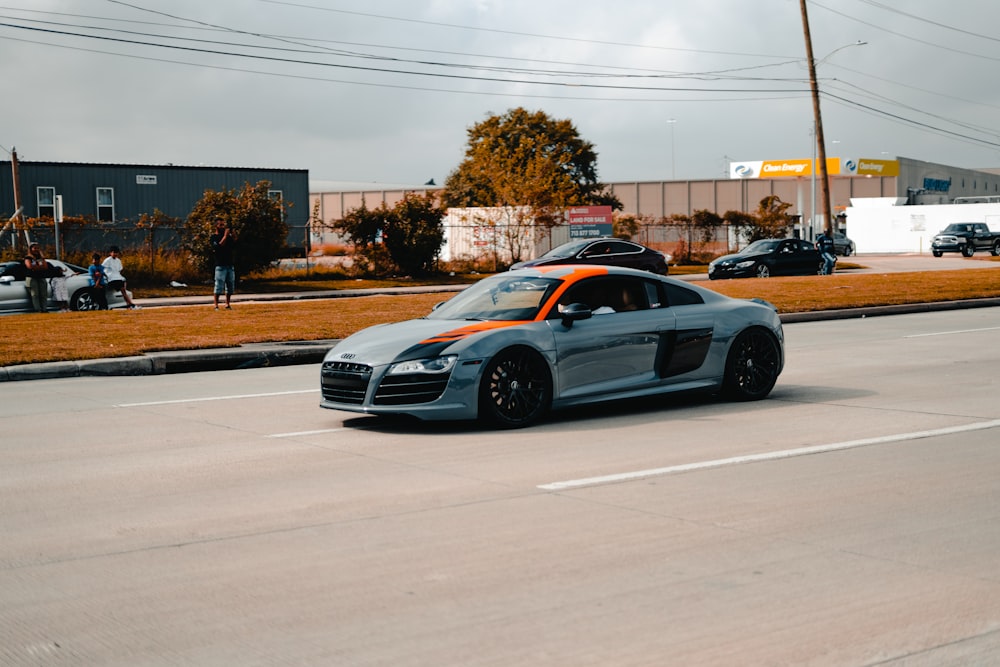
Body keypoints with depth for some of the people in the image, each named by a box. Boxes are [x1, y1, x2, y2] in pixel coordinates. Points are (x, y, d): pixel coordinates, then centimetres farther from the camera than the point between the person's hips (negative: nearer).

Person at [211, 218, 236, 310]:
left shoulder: (228, 236, 16)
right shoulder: (214, 237, -1)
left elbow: (234, 245, 5)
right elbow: (219, 246, -18)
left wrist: (233, 235, -6)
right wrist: (225, 236, -18)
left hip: (230, 265, 6)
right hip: (220, 265, -6)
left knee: (230, 286, 8)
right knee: (219, 286, -9)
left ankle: (227, 304, 16)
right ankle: (216, 306, -7)